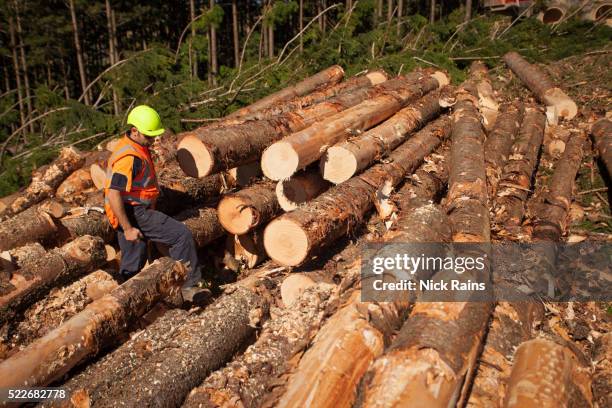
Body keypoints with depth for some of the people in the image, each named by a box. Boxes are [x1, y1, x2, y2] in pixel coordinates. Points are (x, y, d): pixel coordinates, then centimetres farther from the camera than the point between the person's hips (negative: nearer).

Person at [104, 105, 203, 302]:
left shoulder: (137, 147, 10)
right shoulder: (128, 157, -22)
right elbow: (113, 195, -26)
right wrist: (127, 228, -23)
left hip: (137, 212, 10)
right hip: (134, 215, -10)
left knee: (133, 263, 18)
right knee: (182, 235, -10)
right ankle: (187, 285, -2)